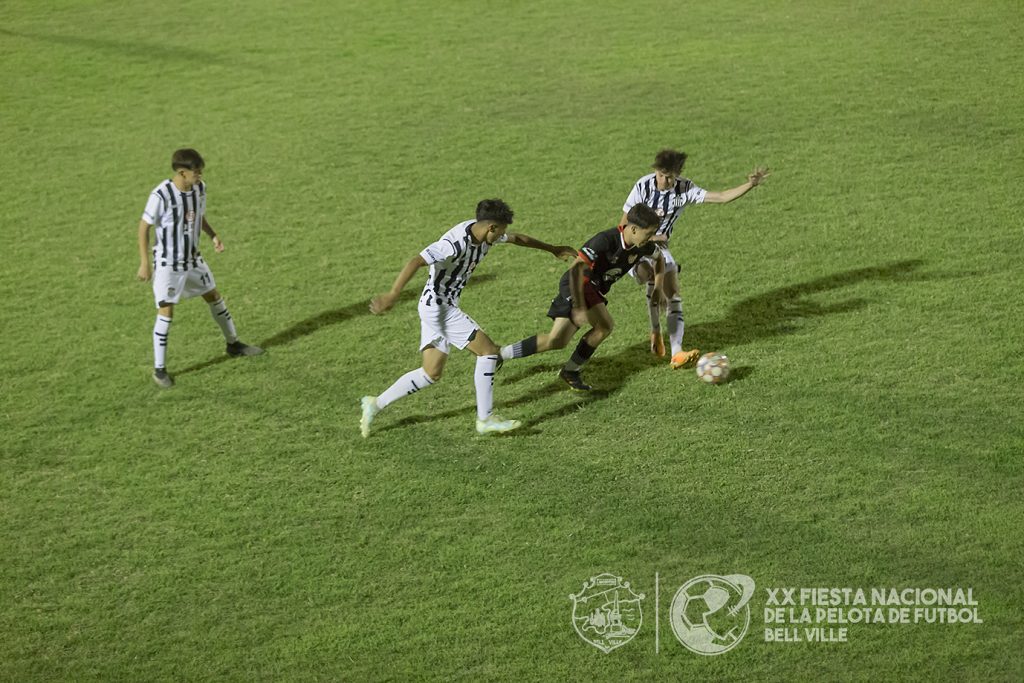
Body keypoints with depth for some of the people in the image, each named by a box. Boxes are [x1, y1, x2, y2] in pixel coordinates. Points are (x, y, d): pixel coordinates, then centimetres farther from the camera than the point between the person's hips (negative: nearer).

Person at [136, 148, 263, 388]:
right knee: (166, 312, -7)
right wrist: (144, 263, -16)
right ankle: (159, 369, 4)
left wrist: (213, 235, -2)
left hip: (193, 258, 7)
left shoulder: (199, 188, -7)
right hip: (167, 263, -7)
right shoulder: (161, 195, -26)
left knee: (214, 296, 18)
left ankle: (233, 344, 39)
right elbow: (144, 227, -17)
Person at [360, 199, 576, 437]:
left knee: (432, 373, 12)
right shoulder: (455, 243, -27)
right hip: (437, 307, -10)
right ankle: (485, 419, -4)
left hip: (443, 307, 10)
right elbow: (416, 261, -34)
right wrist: (392, 295, -41)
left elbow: (516, 238, 19)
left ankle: (376, 403, 19)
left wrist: (552, 249, 28)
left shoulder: (482, 232, 1)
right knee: (488, 350, -9)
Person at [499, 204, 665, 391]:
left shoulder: (644, 246, -7)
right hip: (577, 284, -8)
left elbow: (659, 258, 17)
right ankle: (571, 370, -5)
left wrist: (658, 289, 7)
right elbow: (576, 269, -32)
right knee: (605, 326, -23)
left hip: (595, 290, 8)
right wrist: (579, 307, -37)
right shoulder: (605, 240, -30)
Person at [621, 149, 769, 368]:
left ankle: (676, 352, -13)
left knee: (674, 295, -9)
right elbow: (624, 225, -12)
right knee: (653, 280, -30)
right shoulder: (643, 187, -18)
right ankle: (656, 332, -11)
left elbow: (721, 197, -15)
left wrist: (750, 184, -25)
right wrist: (649, 238, -17)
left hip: (659, 246, 4)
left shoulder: (685, 189, -11)